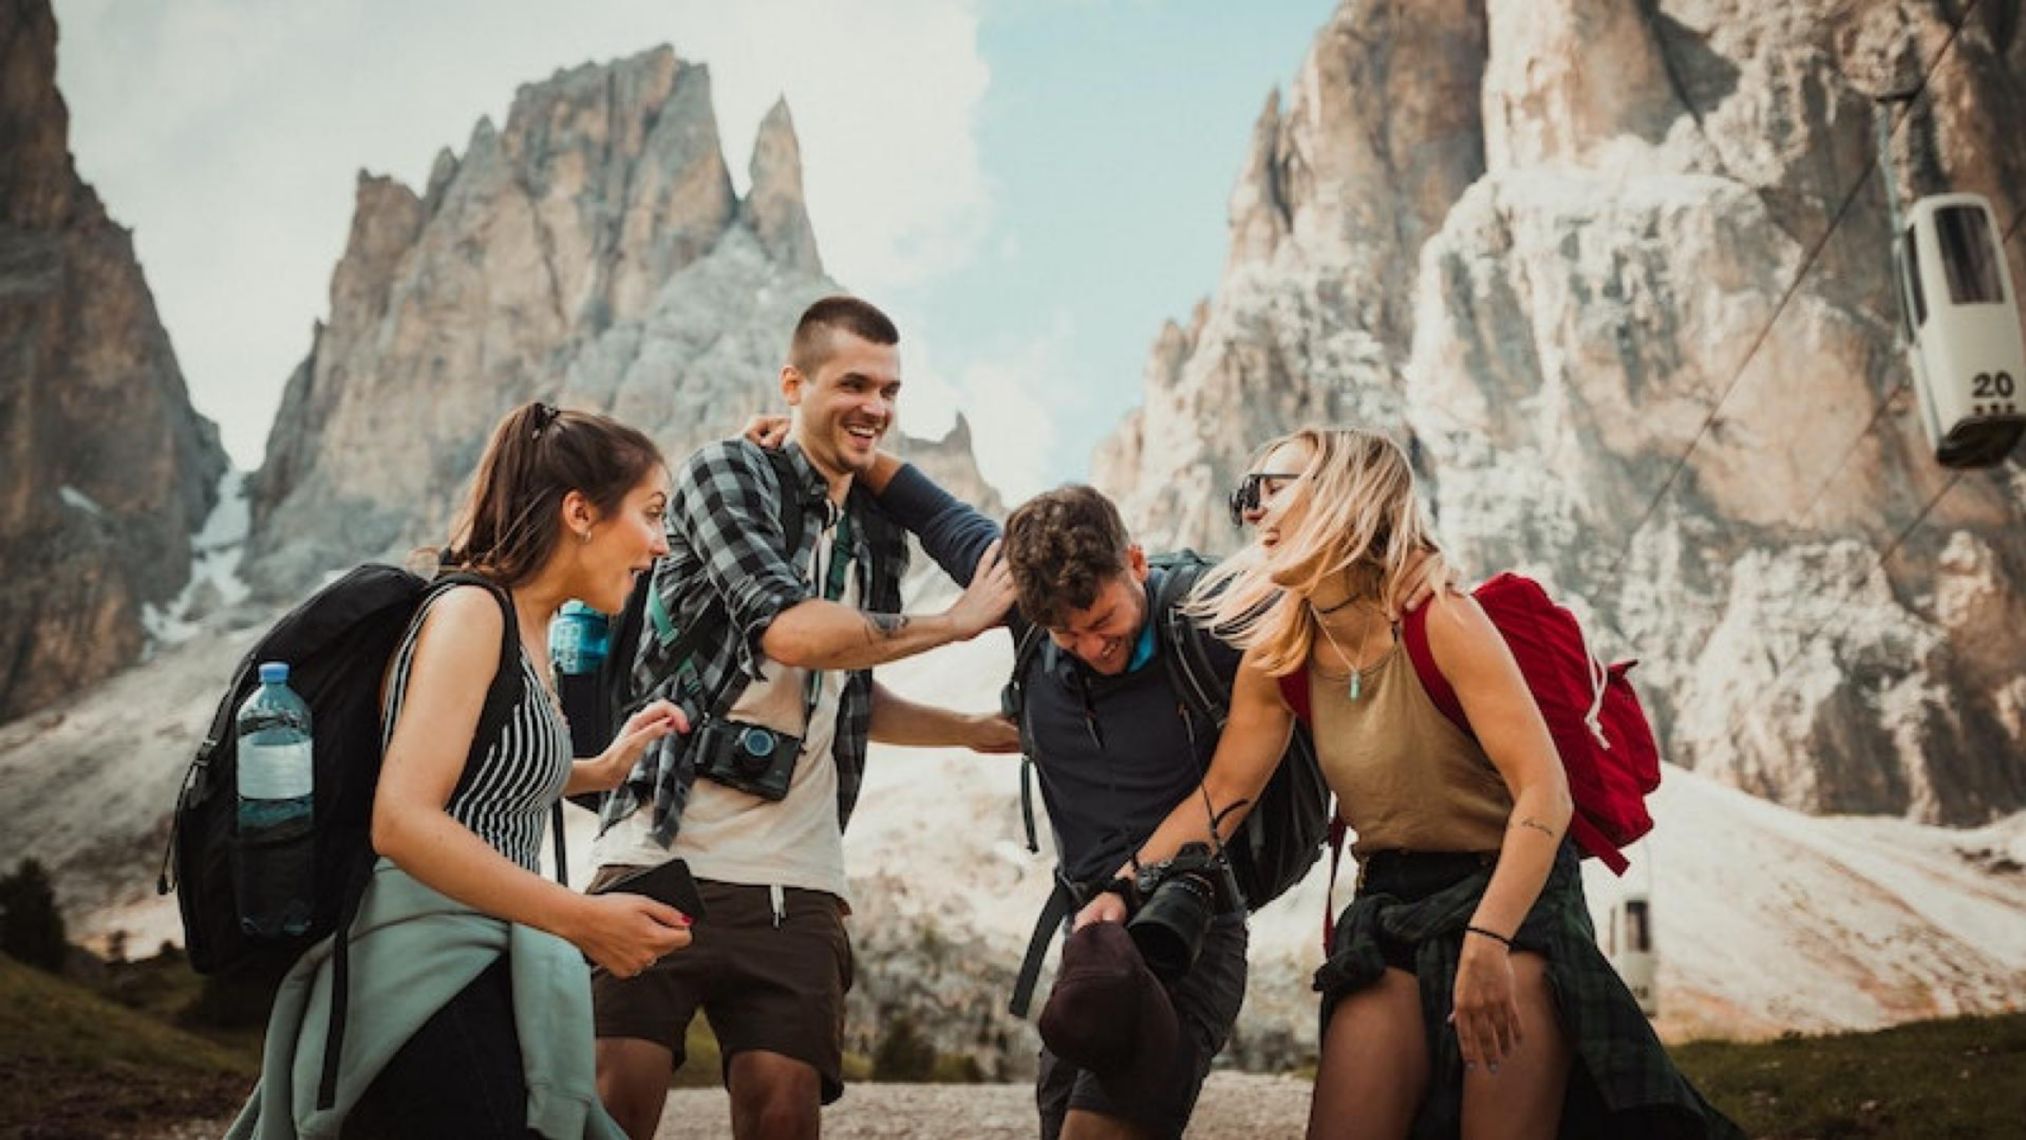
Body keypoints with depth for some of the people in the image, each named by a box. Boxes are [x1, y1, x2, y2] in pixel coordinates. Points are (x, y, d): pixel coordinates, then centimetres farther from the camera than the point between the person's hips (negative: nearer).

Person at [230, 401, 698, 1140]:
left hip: (472, 979, 10)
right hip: (428, 977, -10)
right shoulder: (471, 612, -14)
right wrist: (584, 921, -24)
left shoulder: (526, 632, 13)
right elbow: (403, 823, -24)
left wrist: (601, 770, 19)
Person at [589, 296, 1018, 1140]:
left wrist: (985, 731, 20)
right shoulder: (727, 472, -2)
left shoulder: (879, 538, 17)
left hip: (795, 881, 5)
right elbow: (789, 630, -18)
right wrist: (959, 620, -7)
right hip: (664, 854, -5)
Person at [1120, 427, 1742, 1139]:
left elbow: (1545, 793, -24)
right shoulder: (1278, 655, 0)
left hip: (1511, 894, -4)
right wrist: (1122, 891, -14)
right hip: (1389, 908, 5)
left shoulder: (1440, 621, -18)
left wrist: (1487, 942, -34)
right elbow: (1220, 795, 1)